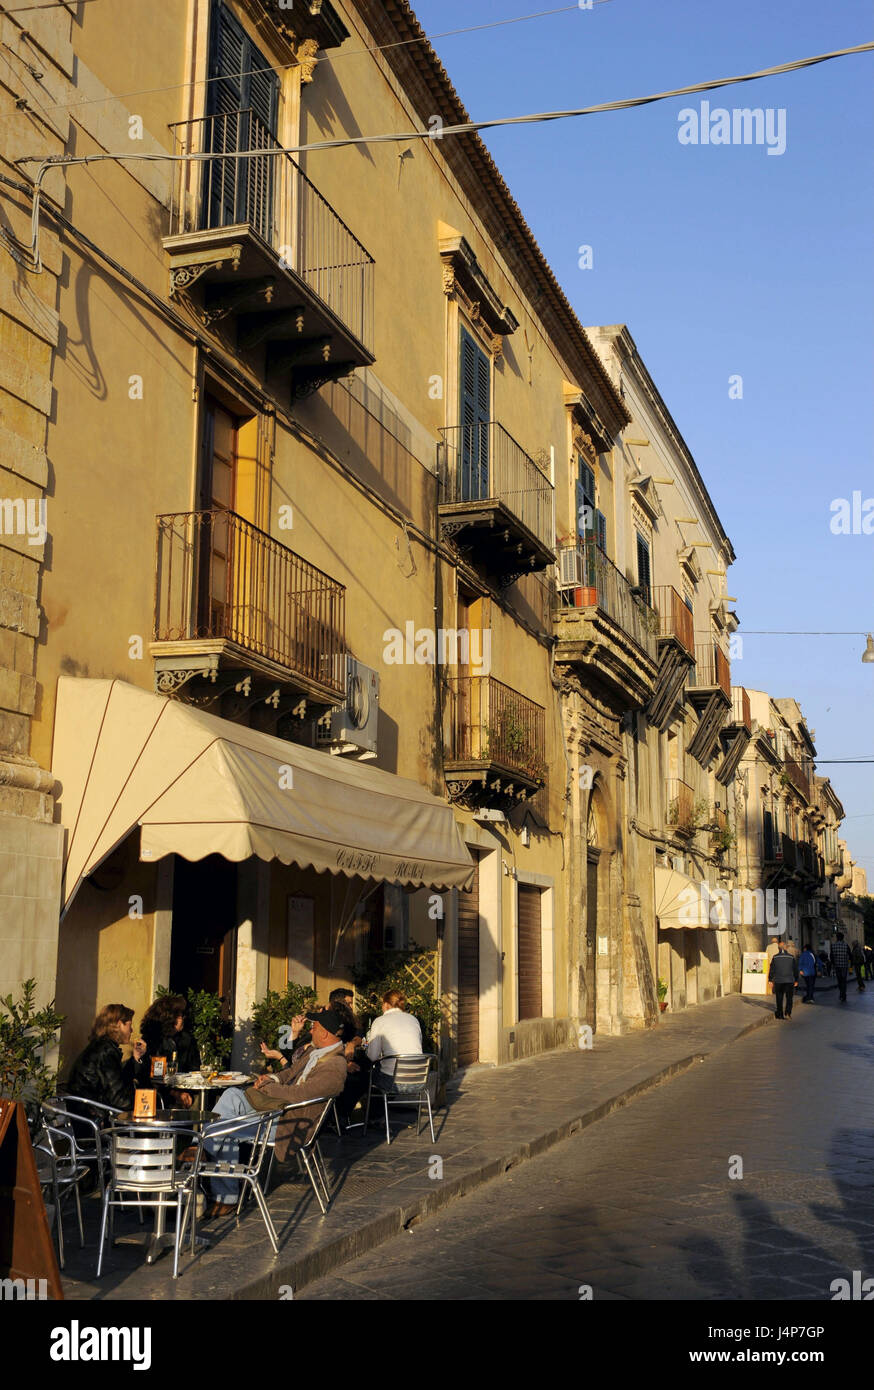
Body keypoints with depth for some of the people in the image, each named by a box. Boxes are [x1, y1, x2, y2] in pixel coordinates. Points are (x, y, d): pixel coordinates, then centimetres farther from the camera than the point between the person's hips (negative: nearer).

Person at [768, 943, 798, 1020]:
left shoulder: (775, 958, -3)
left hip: (778, 981, 0)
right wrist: (796, 980, 15)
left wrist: (770, 980, 8)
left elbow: (772, 969, 0)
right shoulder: (791, 957, 0)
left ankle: (779, 1014, 12)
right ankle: (788, 1012, -10)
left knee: (779, 998, 9)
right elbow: (795, 969, 6)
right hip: (789, 981, 0)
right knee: (789, 998, 6)